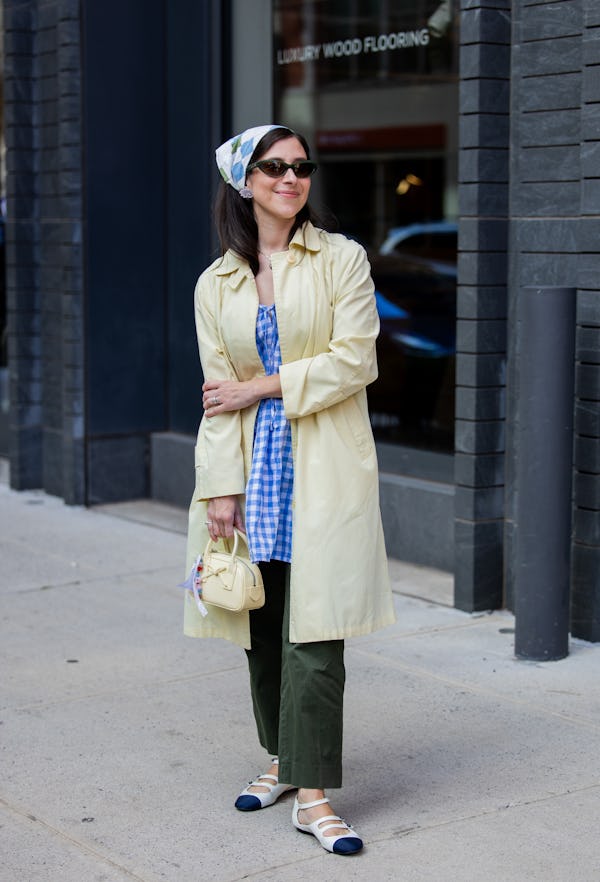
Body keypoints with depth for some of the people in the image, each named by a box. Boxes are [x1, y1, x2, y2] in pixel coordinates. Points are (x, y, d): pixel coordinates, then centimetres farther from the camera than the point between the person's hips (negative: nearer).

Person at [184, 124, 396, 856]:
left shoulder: (341, 259, 1)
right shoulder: (216, 285, 9)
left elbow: (354, 360, -8)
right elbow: (219, 395, 5)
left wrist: (261, 387, -8)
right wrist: (221, 487, -4)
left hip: (323, 468, -3)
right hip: (253, 466, 3)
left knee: (312, 629, -7)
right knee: (263, 625, 8)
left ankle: (313, 794, -3)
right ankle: (281, 759, 26)